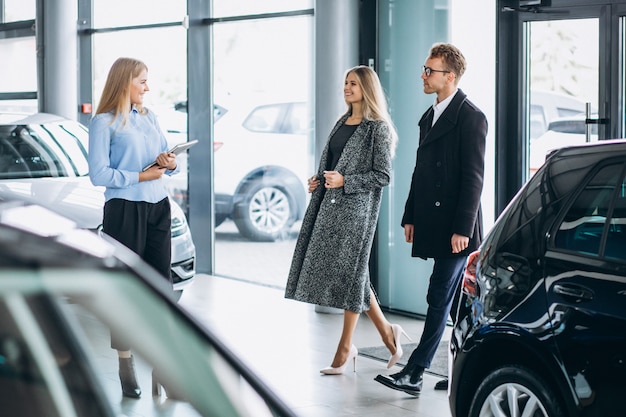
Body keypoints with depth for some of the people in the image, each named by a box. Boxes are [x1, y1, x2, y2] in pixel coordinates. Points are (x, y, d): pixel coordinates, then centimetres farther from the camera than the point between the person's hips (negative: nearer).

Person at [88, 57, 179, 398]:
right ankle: (126, 368, 7)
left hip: (158, 207, 6)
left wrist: (169, 162, -5)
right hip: (124, 210, -6)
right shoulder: (104, 122, -4)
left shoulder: (148, 117, 16)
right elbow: (99, 174, -10)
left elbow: (167, 159, 18)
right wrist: (139, 177, -14)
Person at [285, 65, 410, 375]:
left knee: (350, 272, -2)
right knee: (350, 274, 8)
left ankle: (345, 347, 7)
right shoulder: (342, 123, 15)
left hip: (356, 208, -8)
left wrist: (344, 182, -18)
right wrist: (319, 181, 7)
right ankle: (386, 331, 20)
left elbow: (382, 176, -11)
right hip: (330, 204, 8)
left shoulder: (377, 128, -8)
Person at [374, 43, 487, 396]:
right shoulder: (430, 117, 16)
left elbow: (473, 177, -15)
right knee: (458, 300, 13)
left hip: (455, 228, -9)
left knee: (440, 298, -8)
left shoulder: (471, 117, -11)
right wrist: (410, 217, 15)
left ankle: (414, 374, -9)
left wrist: (462, 228, -19)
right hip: (432, 224, 9)